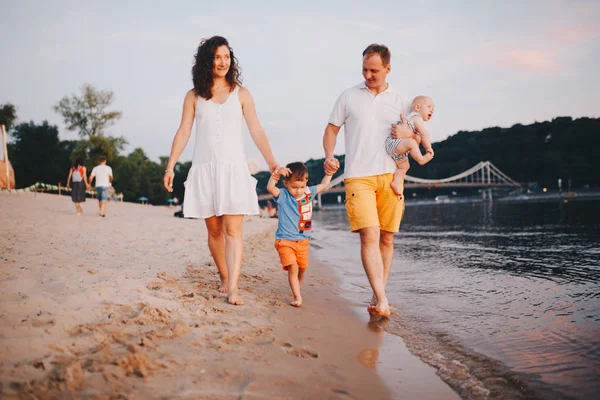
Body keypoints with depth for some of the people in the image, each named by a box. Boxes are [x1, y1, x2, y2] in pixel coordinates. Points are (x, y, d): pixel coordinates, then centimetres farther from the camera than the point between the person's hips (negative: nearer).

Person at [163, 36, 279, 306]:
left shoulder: (240, 94, 7)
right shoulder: (194, 96, 8)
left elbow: (256, 131, 4)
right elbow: (183, 133, 7)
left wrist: (271, 162, -5)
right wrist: (170, 166, 0)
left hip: (233, 168, -1)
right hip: (204, 169, 1)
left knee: (233, 230, -9)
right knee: (214, 230, 5)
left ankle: (233, 289, -12)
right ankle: (224, 279, 19)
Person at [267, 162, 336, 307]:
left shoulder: (309, 192, 2)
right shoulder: (283, 196, -12)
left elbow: (323, 185, 18)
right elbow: (270, 188, -31)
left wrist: (330, 172, 18)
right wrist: (277, 173, -37)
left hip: (303, 241, 5)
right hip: (285, 240, -5)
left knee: (302, 267, 19)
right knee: (293, 268, -18)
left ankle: (296, 287, 47)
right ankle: (297, 297, -12)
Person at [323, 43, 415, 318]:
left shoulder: (399, 101, 13)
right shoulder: (349, 97, 10)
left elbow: (417, 137, 20)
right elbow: (331, 129, 12)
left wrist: (409, 133, -4)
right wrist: (329, 156, -6)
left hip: (390, 176, 3)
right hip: (358, 176, -2)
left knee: (386, 238, 4)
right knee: (369, 235, -16)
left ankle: (378, 294, 16)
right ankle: (381, 300, -20)